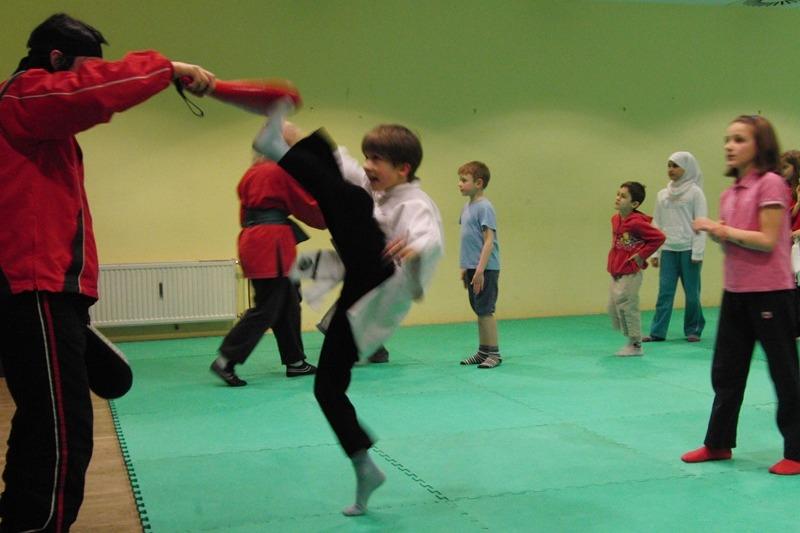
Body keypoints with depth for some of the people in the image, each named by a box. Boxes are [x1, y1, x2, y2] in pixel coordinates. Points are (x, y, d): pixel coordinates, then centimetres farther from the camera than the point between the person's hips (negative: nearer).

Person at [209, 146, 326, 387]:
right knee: (267, 308, -8)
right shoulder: (284, 170, -6)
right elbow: (308, 205, -1)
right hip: (272, 245, -9)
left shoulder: (250, 174, 17)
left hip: (252, 239, 9)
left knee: (288, 303, 14)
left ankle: (295, 362, 19)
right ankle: (225, 361, -10)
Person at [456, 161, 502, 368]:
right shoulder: (467, 208, 12)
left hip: (485, 269, -8)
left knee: (486, 311, -4)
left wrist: (480, 270, -21)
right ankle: (483, 351, 22)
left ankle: (494, 353, 4)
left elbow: (489, 240, -18)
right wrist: (465, 268, 19)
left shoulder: (484, 207, -13)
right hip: (472, 268, 8)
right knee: (479, 311, 14)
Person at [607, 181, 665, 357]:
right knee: (613, 309, 13)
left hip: (630, 274, -9)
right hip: (615, 273, 9)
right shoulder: (615, 219, 6)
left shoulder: (636, 223, -19)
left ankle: (636, 346, 14)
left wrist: (641, 256, -15)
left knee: (626, 308, -1)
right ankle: (632, 341, 28)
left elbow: (659, 237, -19)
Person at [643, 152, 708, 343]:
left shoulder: (695, 192, -2)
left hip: (688, 250, -4)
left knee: (692, 292, 3)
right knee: (665, 291, 1)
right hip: (668, 250, 4)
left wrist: (697, 253, -11)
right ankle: (657, 331, 2)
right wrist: (654, 252, 8)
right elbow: (657, 225, 13)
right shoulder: (663, 194, 11)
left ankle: (693, 330, 15)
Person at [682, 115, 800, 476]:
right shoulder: (730, 192, 11)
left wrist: (725, 230, -14)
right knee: (725, 370, 14)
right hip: (735, 292, 8)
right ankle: (718, 443, 27)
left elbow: (767, 241, -18)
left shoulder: (770, 183, -12)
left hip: (770, 292, -8)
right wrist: (716, 232, -5)